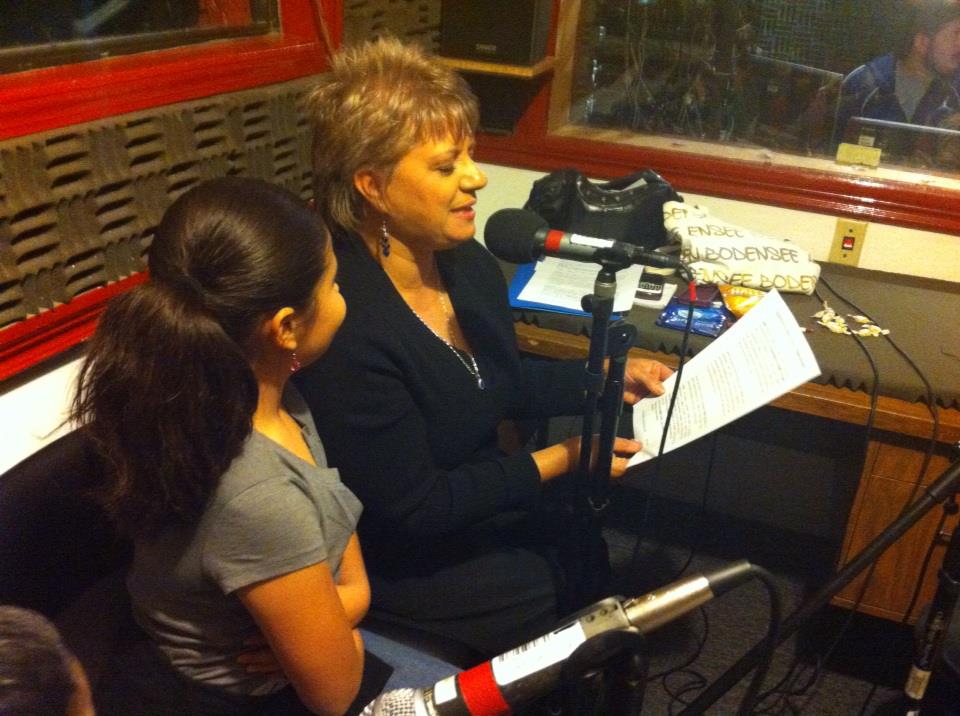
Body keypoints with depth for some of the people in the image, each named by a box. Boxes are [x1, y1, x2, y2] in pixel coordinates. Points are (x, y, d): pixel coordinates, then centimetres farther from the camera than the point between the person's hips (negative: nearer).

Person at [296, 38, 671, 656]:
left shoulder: (470, 264, -7)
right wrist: (560, 460, -22)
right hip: (396, 556, -7)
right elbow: (411, 507, -25)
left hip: (473, 497, 7)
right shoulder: (346, 326, -33)